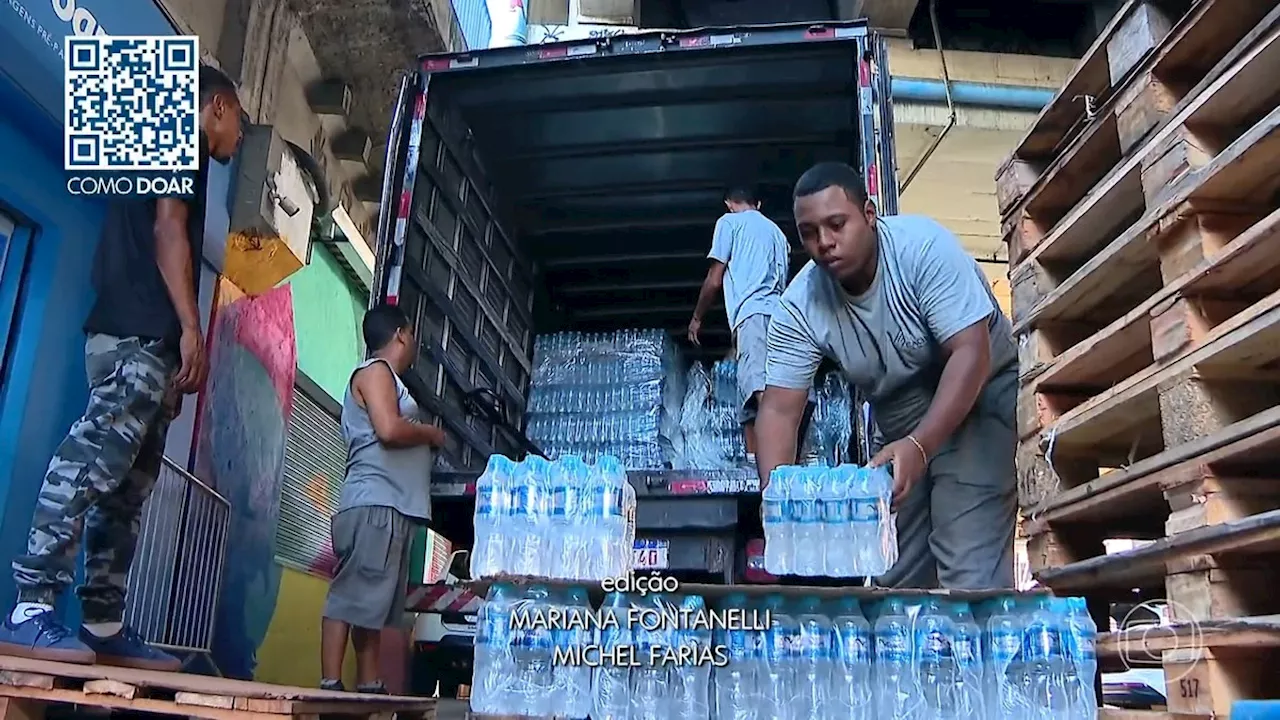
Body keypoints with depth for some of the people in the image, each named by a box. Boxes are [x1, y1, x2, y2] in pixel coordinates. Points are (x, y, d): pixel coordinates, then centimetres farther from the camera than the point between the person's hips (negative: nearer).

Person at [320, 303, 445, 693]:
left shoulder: (387, 379, 27)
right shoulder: (375, 371, -2)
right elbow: (389, 430, -17)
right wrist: (431, 433, -3)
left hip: (392, 507, 10)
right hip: (375, 504, -10)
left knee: (372, 603, 8)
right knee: (351, 597, -12)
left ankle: (369, 689, 11)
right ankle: (330, 687, -12)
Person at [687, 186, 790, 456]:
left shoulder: (729, 221, 13)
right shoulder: (776, 231, 32)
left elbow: (714, 280, 7)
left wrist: (697, 318, 20)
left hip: (752, 313, -7)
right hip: (778, 314, 7)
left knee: (758, 386, -25)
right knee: (750, 404, 8)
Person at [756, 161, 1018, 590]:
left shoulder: (923, 246, -25)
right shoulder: (799, 307, -14)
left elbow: (971, 353, -29)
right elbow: (779, 408, -15)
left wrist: (919, 446, -41)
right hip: (902, 421, 5)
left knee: (969, 567, -18)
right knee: (896, 573, 8)